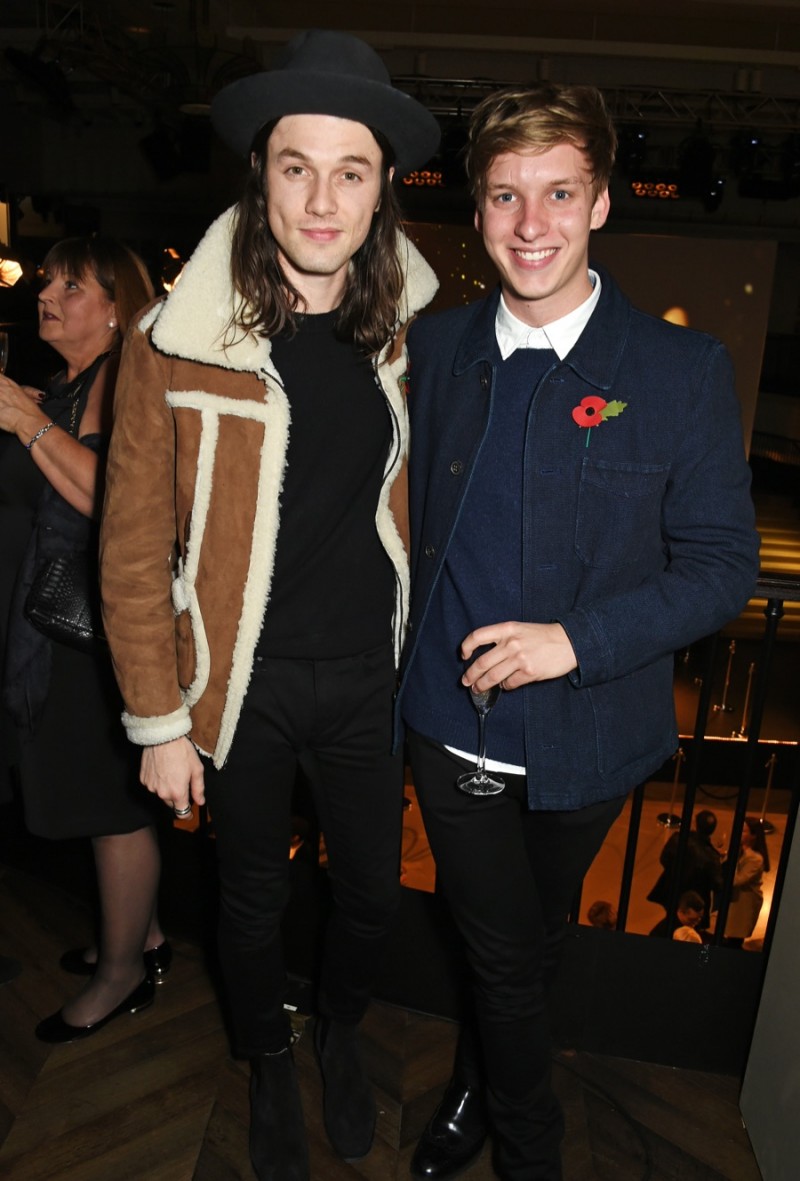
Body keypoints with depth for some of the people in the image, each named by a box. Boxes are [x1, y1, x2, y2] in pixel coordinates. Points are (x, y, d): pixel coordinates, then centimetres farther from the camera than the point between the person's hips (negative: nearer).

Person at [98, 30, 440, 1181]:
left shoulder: (405, 337, -2)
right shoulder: (177, 346, -13)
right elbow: (134, 554, -9)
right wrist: (158, 722, -7)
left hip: (368, 677, 3)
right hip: (242, 684, -2)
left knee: (372, 889, 18)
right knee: (253, 897, 19)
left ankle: (341, 1036, 52)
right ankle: (269, 1064, 50)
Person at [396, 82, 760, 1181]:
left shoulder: (683, 369, -10)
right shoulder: (433, 348, -1)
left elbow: (724, 562, -9)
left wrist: (578, 639, -22)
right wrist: (404, 655, -1)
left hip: (582, 739, -1)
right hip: (450, 723, 1)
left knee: (522, 947, 23)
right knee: (509, 958, 14)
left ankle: (476, 1088, 55)